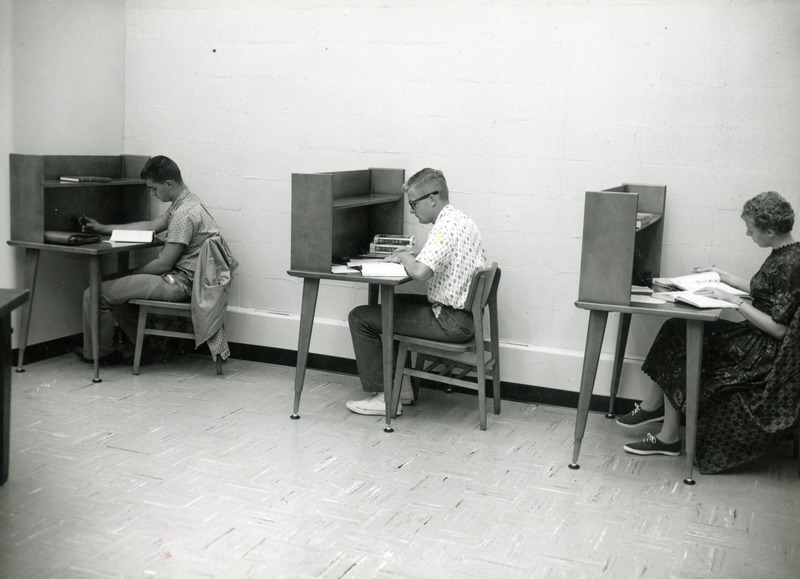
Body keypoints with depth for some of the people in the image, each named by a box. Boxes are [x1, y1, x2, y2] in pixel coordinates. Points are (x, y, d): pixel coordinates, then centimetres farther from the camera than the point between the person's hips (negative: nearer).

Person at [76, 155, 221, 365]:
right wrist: (103, 228, 22)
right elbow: (151, 226, 21)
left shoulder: (184, 214, -22)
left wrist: (134, 274, -3)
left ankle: (97, 354, 15)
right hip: (180, 278, 11)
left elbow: (165, 263, -20)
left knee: (95, 294, -8)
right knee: (116, 289, 23)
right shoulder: (184, 204, 11)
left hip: (178, 283, -11)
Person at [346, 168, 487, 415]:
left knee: (360, 317, -5)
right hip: (465, 312, 10)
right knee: (392, 302, 31)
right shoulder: (463, 220, 12)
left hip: (450, 321, -10)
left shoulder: (446, 226, -21)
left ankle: (383, 397, -1)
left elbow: (420, 272, -32)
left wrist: (404, 257, -11)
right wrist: (414, 255, 6)